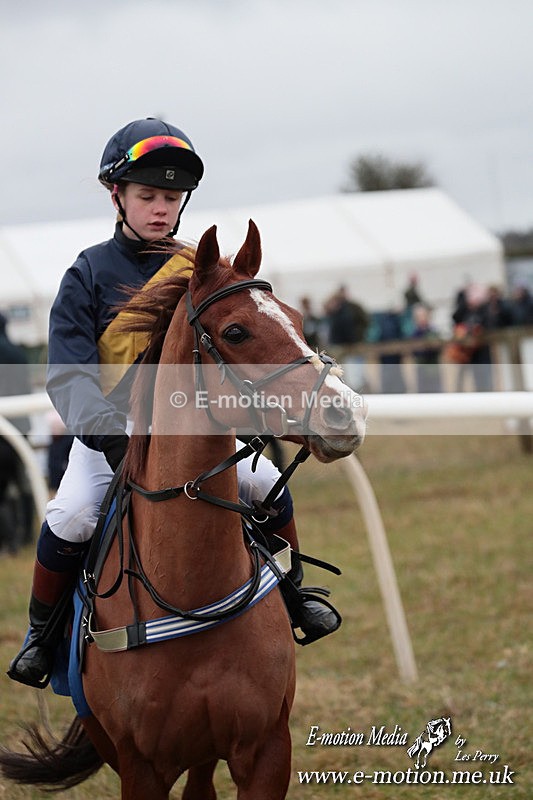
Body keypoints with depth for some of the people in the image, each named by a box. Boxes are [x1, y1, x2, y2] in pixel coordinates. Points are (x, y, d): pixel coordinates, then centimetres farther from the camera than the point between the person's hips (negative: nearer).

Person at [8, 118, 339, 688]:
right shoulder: (90, 273, -7)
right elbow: (68, 375, -15)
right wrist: (114, 439, -31)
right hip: (107, 427, -3)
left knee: (268, 485, -12)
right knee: (70, 517, -26)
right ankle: (42, 632, -3)